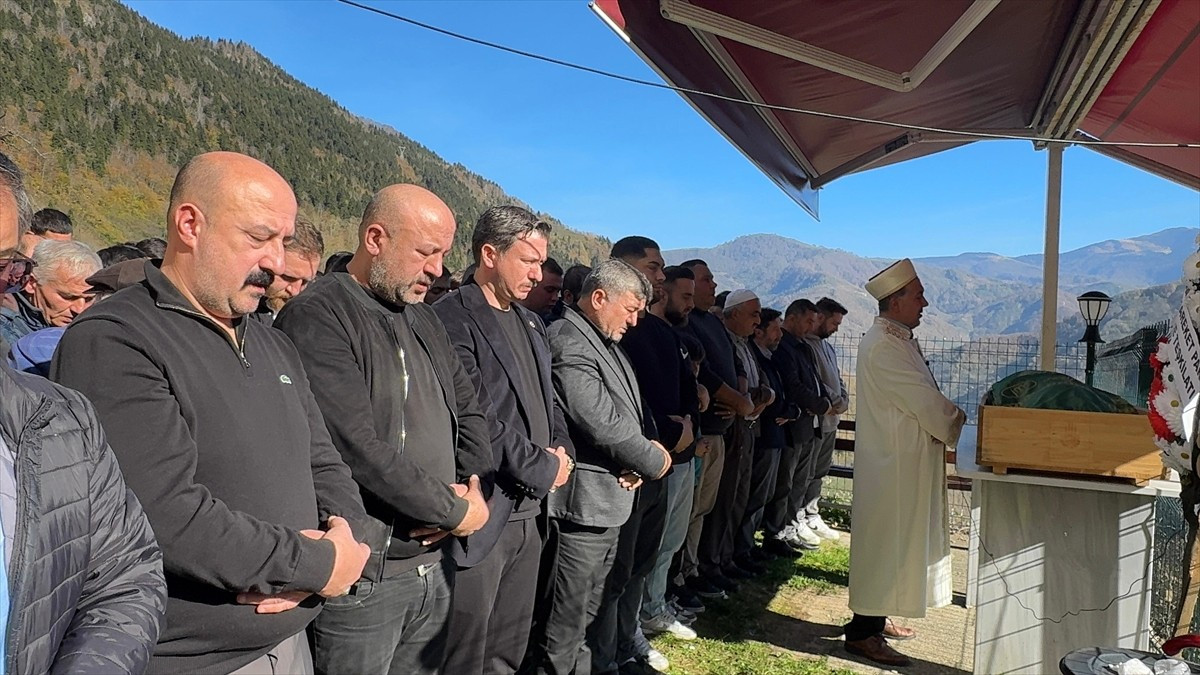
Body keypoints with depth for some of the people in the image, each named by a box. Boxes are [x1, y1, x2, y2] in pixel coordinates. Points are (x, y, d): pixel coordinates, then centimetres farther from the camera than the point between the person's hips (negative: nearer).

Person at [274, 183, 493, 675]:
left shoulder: (423, 319, 11)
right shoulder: (316, 319, -15)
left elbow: (469, 412, 14)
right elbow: (358, 449, -23)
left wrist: (474, 492, -4)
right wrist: (456, 511, -14)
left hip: (435, 561, 8)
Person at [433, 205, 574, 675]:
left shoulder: (531, 324, 14)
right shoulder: (453, 321, -13)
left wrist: (562, 452, 0)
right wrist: (543, 467, -10)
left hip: (527, 512, 8)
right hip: (481, 515, -8)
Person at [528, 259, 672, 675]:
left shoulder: (606, 342, 13)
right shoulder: (568, 341, -17)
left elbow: (628, 413, 15)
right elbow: (601, 421, -22)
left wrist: (635, 462, -4)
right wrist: (652, 460, -8)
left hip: (608, 498, 10)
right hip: (582, 500, -10)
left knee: (584, 615, 20)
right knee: (563, 624, 1)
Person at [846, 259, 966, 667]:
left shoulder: (899, 340, 14)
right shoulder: (883, 345, -20)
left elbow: (922, 400, 15)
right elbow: (925, 402, -20)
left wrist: (954, 418, 3)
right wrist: (963, 427, -9)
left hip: (906, 460, 10)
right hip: (892, 463, -10)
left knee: (895, 539, 17)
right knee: (884, 542, -3)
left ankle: (875, 617, 29)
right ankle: (863, 632, 7)